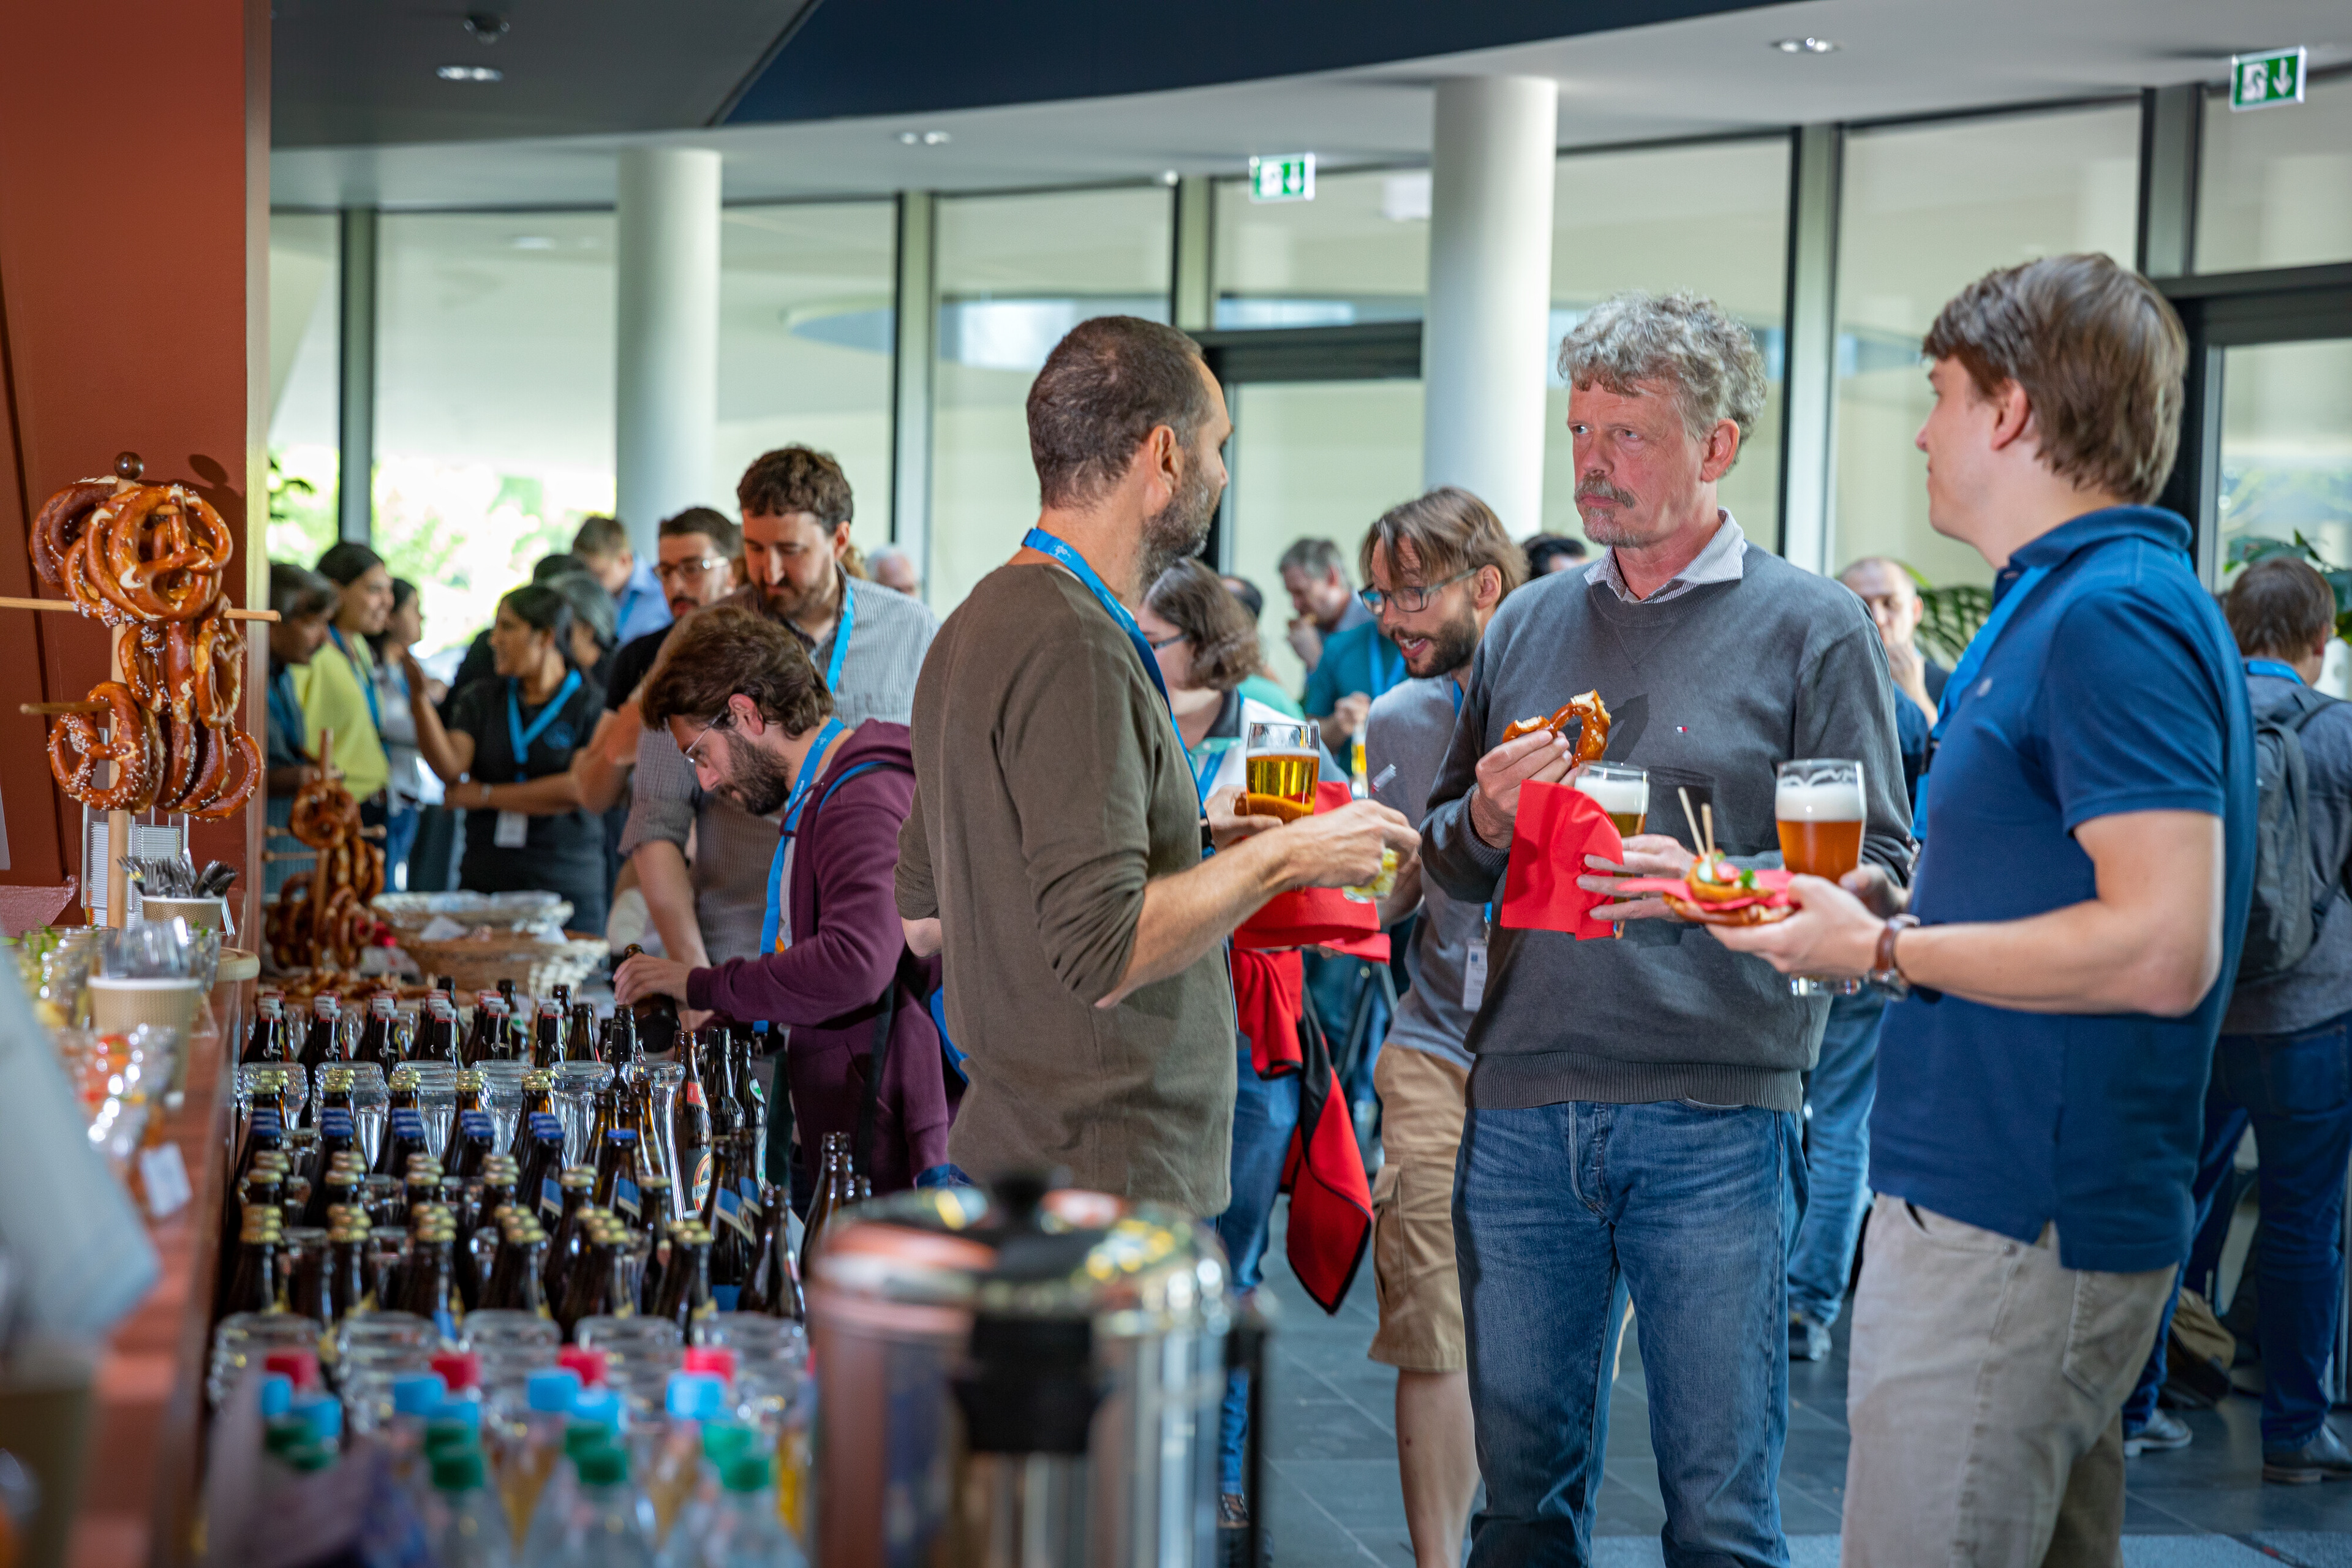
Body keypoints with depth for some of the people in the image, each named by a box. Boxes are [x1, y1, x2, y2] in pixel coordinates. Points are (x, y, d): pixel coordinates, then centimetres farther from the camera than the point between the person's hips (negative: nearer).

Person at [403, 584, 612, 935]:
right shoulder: (481, 698, 11)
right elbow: (450, 768, -3)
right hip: (483, 884, 3)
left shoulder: (591, 703, -2)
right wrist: (420, 697, -17)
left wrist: (487, 796, -4)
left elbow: (580, 789, -12)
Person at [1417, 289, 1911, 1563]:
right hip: (1522, 1109, 4)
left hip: (1714, 1117, -4)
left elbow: (1877, 872, -5)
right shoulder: (1527, 624, 13)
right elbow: (1447, 865, 19)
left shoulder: (1810, 627, 0)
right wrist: (1482, 823, -3)